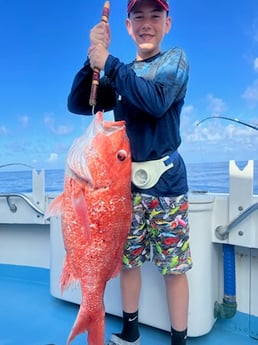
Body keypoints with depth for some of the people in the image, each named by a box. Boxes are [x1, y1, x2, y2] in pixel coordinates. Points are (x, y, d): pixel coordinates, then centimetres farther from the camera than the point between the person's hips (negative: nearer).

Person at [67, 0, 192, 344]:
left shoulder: (175, 59, 1)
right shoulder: (121, 73, 13)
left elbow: (156, 100, -19)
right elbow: (77, 104, 4)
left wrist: (107, 62, -15)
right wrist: (94, 57, -8)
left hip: (165, 180, -4)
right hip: (126, 180, 4)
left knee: (174, 267, 3)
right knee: (128, 260, 13)